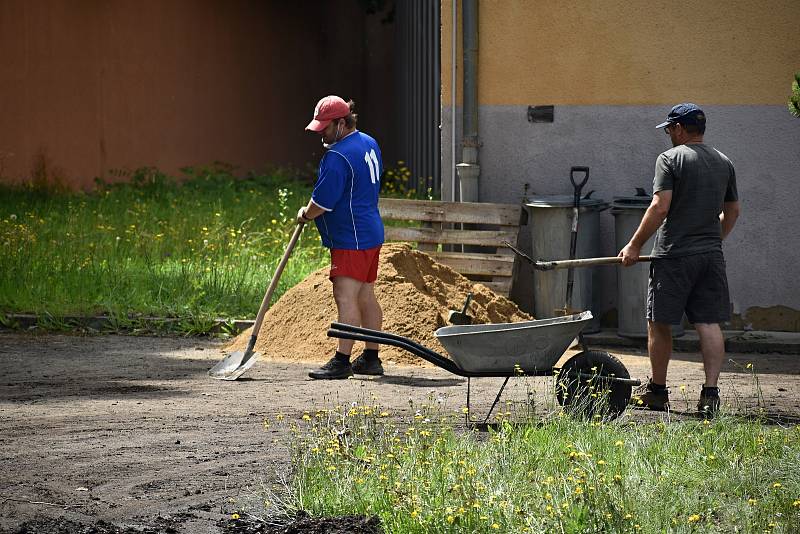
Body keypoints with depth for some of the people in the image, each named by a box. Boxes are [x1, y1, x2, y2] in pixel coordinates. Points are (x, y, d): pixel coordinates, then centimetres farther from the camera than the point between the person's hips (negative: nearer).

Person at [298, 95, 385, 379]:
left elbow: (322, 202, -19)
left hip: (350, 239, -11)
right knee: (365, 296, 14)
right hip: (372, 233, 11)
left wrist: (305, 214, 2)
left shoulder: (338, 157, -19)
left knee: (346, 298, -11)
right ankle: (371, 358, 18)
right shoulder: (369, 143, 13)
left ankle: (342, 361, -13)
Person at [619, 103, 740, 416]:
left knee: (659, 323, 7)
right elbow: (732, 211, 19)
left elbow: (660, 207, -15)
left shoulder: (670, 159, -8)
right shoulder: (724, 163, 12)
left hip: (675, 255, -6)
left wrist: (634, 246, -9)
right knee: (709, 324, 2)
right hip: (712, 255, 6)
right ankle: (710, 393, -8)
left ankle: (657, 391, 16)